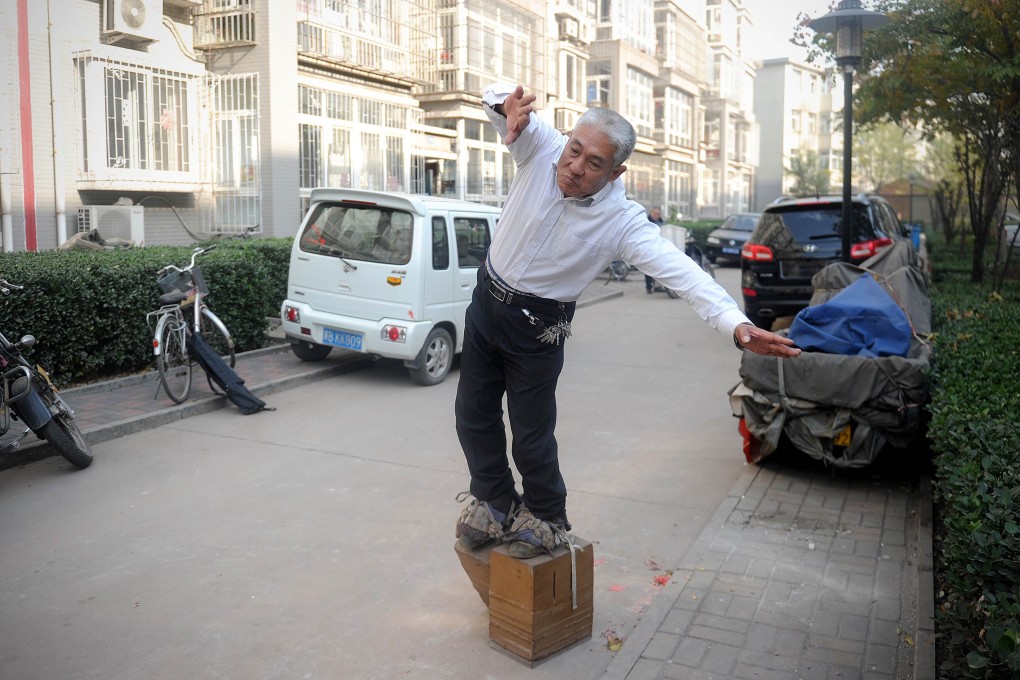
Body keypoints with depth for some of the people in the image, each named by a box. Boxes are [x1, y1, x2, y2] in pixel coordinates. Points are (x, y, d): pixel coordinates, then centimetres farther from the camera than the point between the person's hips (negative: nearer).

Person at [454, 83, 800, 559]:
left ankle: (546, 519, 33)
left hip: (537, 325, -4)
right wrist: (506, 104, -45)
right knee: (474, 413, 15)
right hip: (486, 300, 4)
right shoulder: (540, 147, -17)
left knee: (531, 433, 4)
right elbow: (494, 97, -18)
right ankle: (495, 503, 40)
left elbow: (679, 270, -34)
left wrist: (736, 324, -49)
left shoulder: (623, 221, -25)